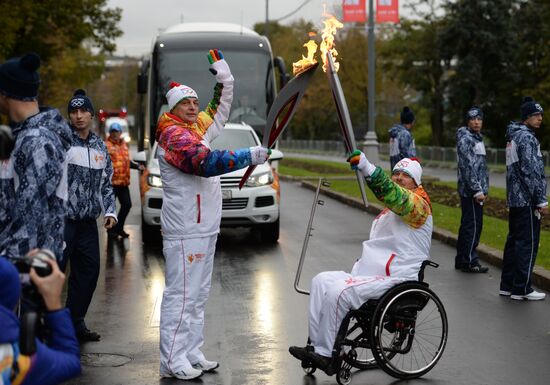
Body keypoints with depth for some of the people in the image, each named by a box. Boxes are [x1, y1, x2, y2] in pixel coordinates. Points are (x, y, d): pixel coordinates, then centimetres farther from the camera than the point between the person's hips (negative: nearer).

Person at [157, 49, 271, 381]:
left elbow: (221, 109, 28)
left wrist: (225, 77, 12)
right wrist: (250, 156, -27)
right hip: (185, 230, -10)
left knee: (199, 293, 12)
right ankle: (173, 360, -3)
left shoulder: (199, 127, 15)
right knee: (181, 293, -8)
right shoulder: (174, 135, -12)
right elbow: (206, 162, -26)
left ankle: (192, 352, 19)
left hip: (205, 226, 10)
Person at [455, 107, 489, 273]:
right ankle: (470, 261, -1)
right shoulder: (465, 139, -13)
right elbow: (468, 167, -19)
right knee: (473, 225, -7)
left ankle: (462, 260, 20)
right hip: (470, 190, -10)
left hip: (477, 189, 10)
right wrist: (478, 191, -19)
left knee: (468, 224, 13)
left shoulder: (478, 138, 17)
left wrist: (484, 189, 19)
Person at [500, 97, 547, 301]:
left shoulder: (513, 136, 16)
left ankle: (507, 285, 19)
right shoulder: (526, 137, -14)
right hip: (527, 200, -10)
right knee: (528, 244, -5)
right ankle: (522, 289, -1)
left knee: (514, 241, 14)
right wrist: (541, 201, -15)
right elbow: (531, 172, -19)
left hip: (514, 199, 10)